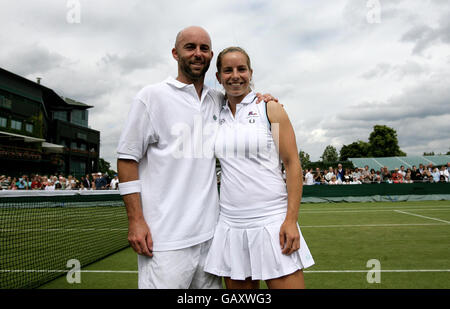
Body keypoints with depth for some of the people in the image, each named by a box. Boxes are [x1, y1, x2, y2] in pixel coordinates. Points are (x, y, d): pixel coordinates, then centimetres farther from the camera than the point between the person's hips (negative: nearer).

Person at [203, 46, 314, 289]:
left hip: (272, 221, -3)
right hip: (230, 225, 4)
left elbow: (292, 163, -2)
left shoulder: (269, 108, 1)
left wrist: (291, 219, -11)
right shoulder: (217, 116, 11)